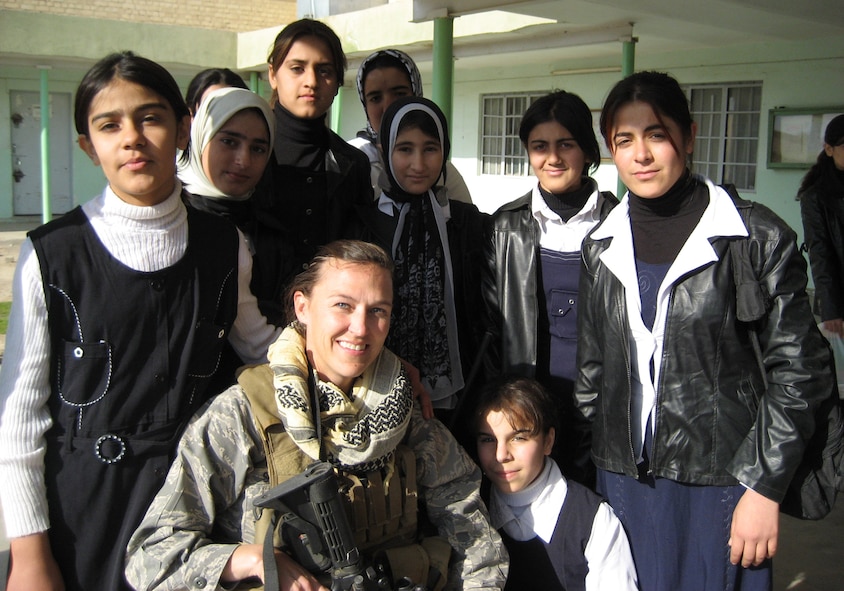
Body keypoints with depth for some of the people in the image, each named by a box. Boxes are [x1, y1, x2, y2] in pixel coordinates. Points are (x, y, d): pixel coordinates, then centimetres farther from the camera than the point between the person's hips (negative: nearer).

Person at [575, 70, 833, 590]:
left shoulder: (758, 236, -6)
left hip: (721, 478, -3)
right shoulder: (603, 245, 6)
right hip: (623, 478, 4)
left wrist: (765, 488, -9)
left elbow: (797, 368, -6)